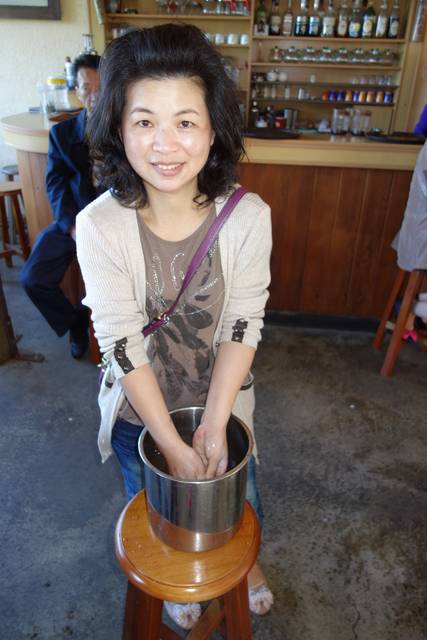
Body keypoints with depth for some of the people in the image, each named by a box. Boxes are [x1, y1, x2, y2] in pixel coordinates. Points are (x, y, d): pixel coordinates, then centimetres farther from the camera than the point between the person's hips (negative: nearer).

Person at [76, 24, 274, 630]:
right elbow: (122, 343, -22)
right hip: (138, 408, 0)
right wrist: (174, 447, -22)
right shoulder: (99, 226, -23)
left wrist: (213, 426, -21)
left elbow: (243, 326, -17)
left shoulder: (248, 216, -21)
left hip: (222, 397, 1)